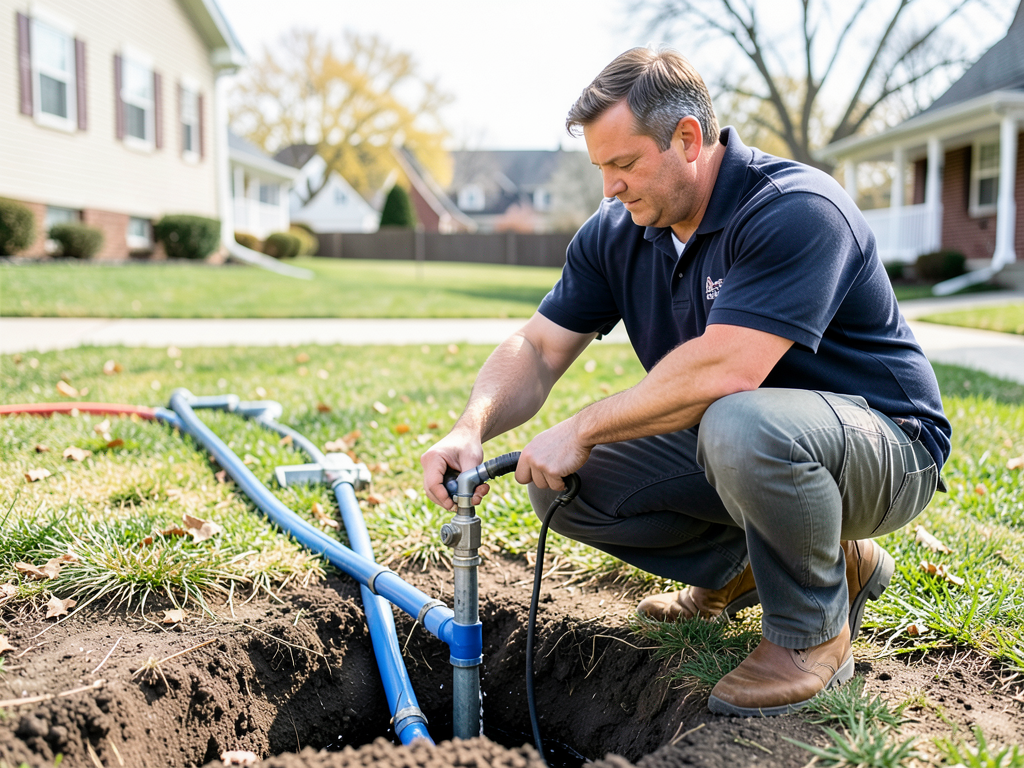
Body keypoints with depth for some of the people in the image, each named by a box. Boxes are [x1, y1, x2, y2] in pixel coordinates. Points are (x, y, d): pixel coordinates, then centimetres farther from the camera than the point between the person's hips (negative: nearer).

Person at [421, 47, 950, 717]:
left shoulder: (797, 211, -25)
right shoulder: (616, 235, -1)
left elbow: (722, 369, -36)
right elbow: (537, 348, -2)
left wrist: (582, 430, -27)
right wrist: (473, 427, -22)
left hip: (884, 444, -7)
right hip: (722, 445, 7)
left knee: (739, 424, -40)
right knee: (565, 485, -9)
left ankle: (813, 631, -11)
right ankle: (746, 566, 11)